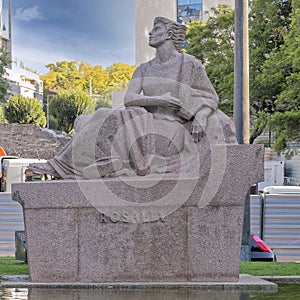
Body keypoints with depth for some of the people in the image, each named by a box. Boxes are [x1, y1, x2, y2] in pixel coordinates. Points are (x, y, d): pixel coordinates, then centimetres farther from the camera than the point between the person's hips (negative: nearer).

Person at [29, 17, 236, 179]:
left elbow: (211, 97, 6)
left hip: (173, 129, -5)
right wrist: (159, 99, -16)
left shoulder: (190, 64, 3)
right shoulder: (143, 70, 17)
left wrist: (201, 117, -16)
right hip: (148, 124, 5)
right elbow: (129, 99, 1)